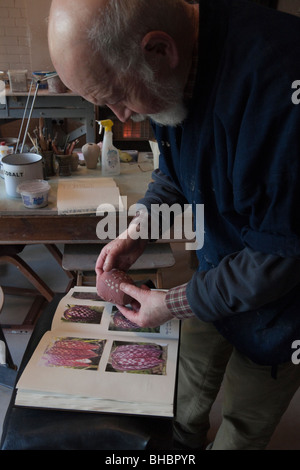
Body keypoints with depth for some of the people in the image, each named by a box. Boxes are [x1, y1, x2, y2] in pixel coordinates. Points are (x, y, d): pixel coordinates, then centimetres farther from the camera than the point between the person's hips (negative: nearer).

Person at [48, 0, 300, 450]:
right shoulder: (176, 74, -9)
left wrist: (173, 304, -18)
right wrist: (138, 232, -5)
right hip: (219, 264, 7)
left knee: (243, 422, 15)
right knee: (195, 371, 25)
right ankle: (182, 442, 54)